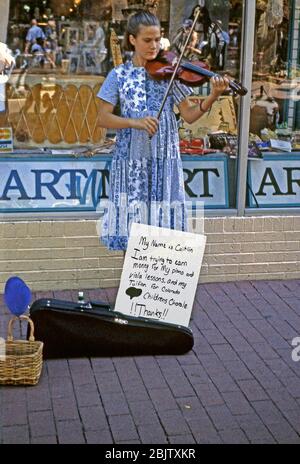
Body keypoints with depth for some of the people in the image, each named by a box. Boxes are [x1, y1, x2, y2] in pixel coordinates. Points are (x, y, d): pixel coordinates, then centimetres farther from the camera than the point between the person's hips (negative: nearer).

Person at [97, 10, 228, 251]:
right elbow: (103, 118, -4)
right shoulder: (119, 75, 2)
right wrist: (135, 122, -20)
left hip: (164, 158, 1)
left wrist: (212, 97, -18)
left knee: (163, 220, 1)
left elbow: (188, 114, -1)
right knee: (131, 221, 2)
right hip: (131, 159, 0)